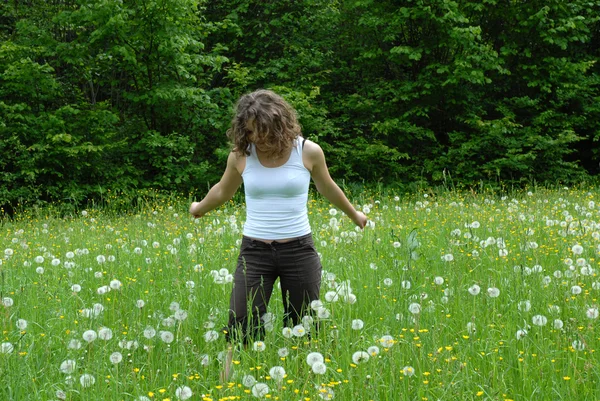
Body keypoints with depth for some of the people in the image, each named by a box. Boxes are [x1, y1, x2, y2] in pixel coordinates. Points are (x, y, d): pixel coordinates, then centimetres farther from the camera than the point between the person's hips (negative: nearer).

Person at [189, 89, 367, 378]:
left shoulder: (308, 151, -6)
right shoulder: (240, 154, -5)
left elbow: (328, 188, 14)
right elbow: (223, 191, 17)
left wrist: (354, 215, 29)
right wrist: (199, 209, 33)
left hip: (299, 250, 0)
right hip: (254, 251, 0)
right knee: (241, 329, -6)